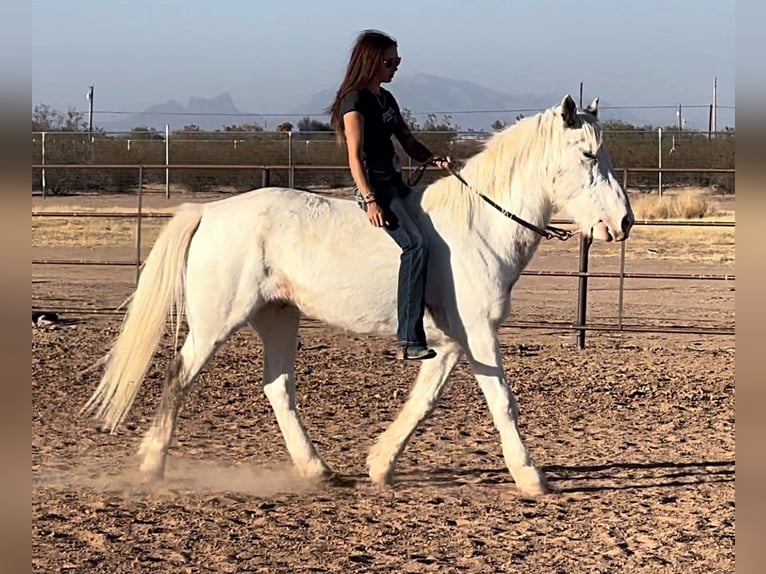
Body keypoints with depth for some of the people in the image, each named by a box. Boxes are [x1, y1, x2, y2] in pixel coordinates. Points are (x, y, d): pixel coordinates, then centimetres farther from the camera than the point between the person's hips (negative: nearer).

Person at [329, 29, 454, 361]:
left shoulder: (386, 99, 18)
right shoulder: (355, 100, -9)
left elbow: (408, 142, 20)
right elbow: (355, 156, -15)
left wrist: (434, 160, 0)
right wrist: (370, 200, -23)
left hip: (395, 183, 10)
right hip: (373, 185, -10)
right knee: (415, 245, -26)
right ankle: (410, 340, -32)